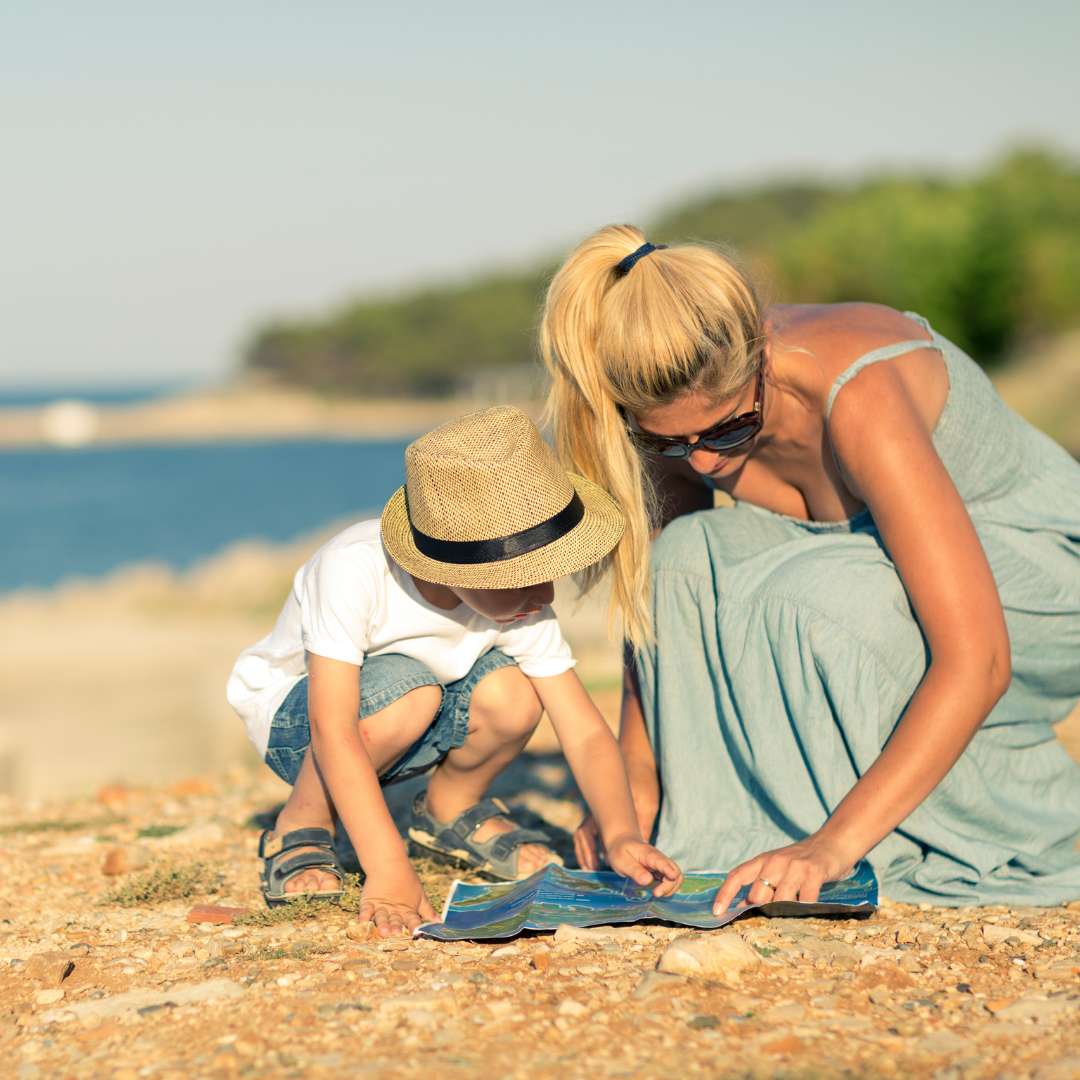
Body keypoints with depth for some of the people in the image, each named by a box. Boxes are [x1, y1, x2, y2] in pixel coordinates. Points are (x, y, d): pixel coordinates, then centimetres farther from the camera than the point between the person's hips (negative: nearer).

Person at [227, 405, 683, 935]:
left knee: (510, 695, -26)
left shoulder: (521, 603, -22)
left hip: (410, 733, 4)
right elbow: (333, 728, -41)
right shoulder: (353, 569, -37)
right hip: (291, 712, -4)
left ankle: (450, 808, 7)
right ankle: (301, 828, -10)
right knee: (407, 690, -36)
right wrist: (388, 871, -47)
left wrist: (620, 835, -38)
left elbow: (587, 734, -20)